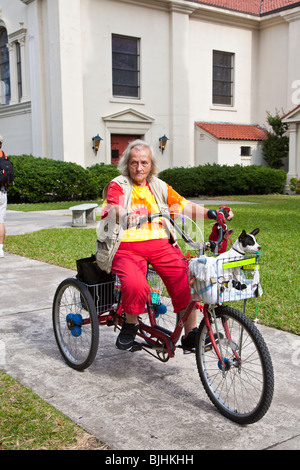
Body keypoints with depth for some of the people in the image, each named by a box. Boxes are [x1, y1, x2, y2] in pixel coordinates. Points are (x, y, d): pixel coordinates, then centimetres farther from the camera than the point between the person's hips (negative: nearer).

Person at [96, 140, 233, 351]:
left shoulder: (159, 187, 17)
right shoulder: (118, 186, 3)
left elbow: (185, 206, 9)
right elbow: (113, 209, -17)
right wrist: (126, 217, -41)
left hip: (160, 244, 3)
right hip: (126, 247, -3)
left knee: (185, 278, -21)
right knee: (136, 285, -32)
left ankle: (191, 333, -6)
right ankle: (130, 324, -1)